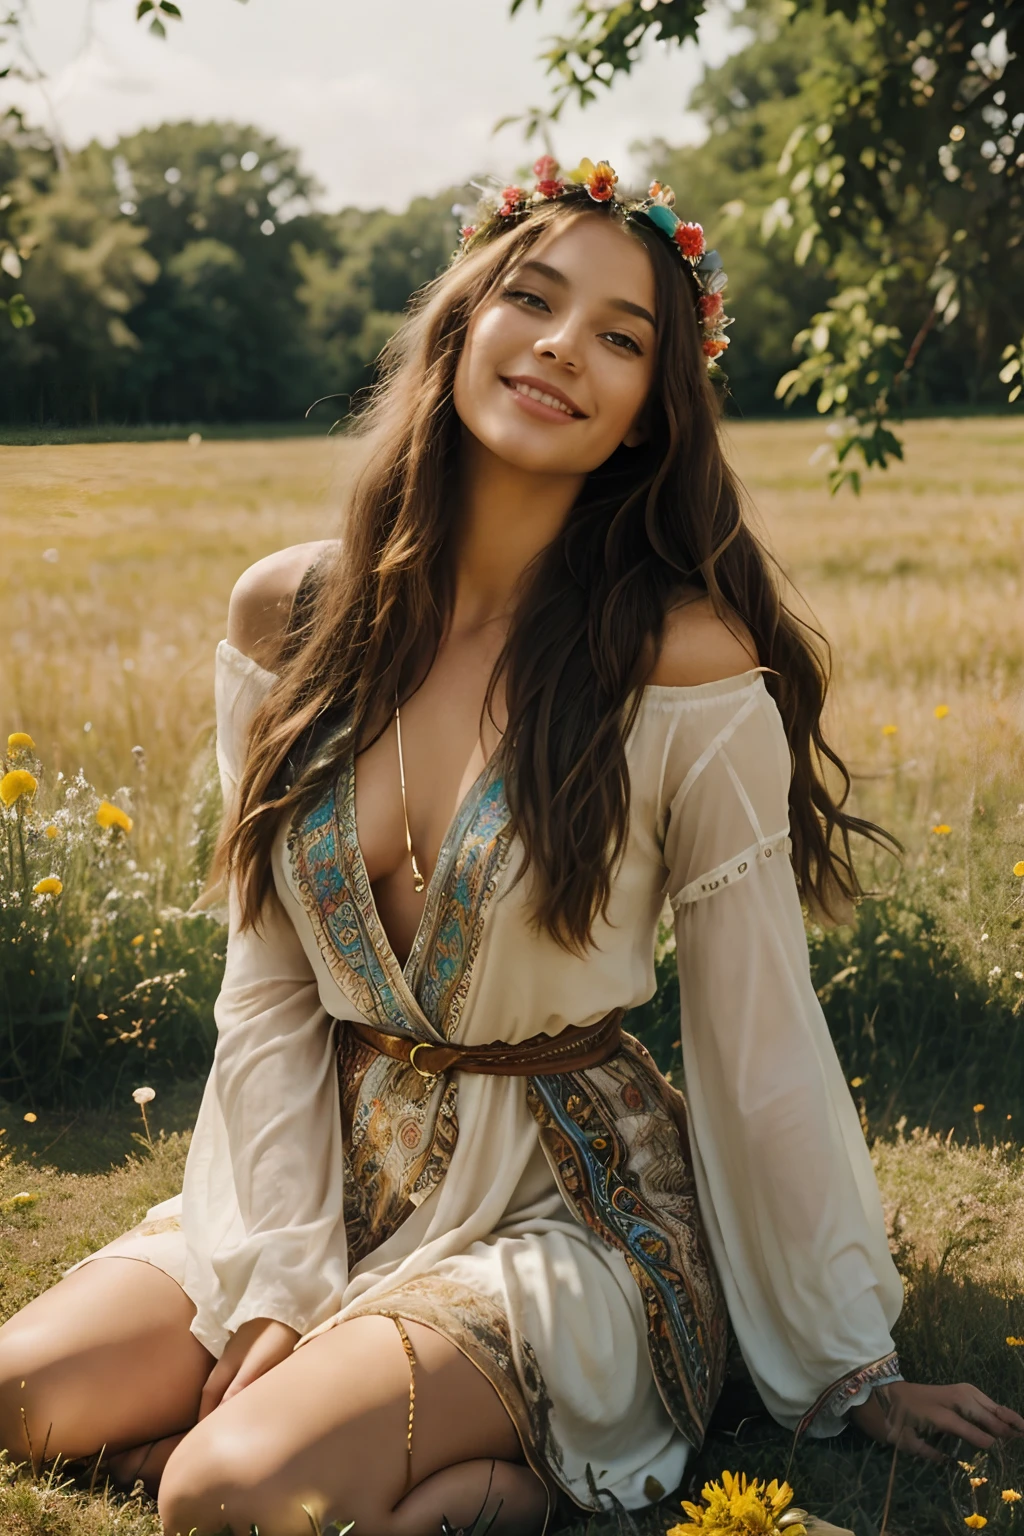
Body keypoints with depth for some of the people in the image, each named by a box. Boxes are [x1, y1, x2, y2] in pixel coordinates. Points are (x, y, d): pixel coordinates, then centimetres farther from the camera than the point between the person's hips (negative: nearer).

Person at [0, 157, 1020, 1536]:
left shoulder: (685, 663, -16)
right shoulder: (287, 619, -3)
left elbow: (765, 1045, -11)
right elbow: (267, 992, 0)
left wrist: (850, 1370, -3)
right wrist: (282, 1286, -8)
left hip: (566, 1209, -5)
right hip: (329, 1173, 5)